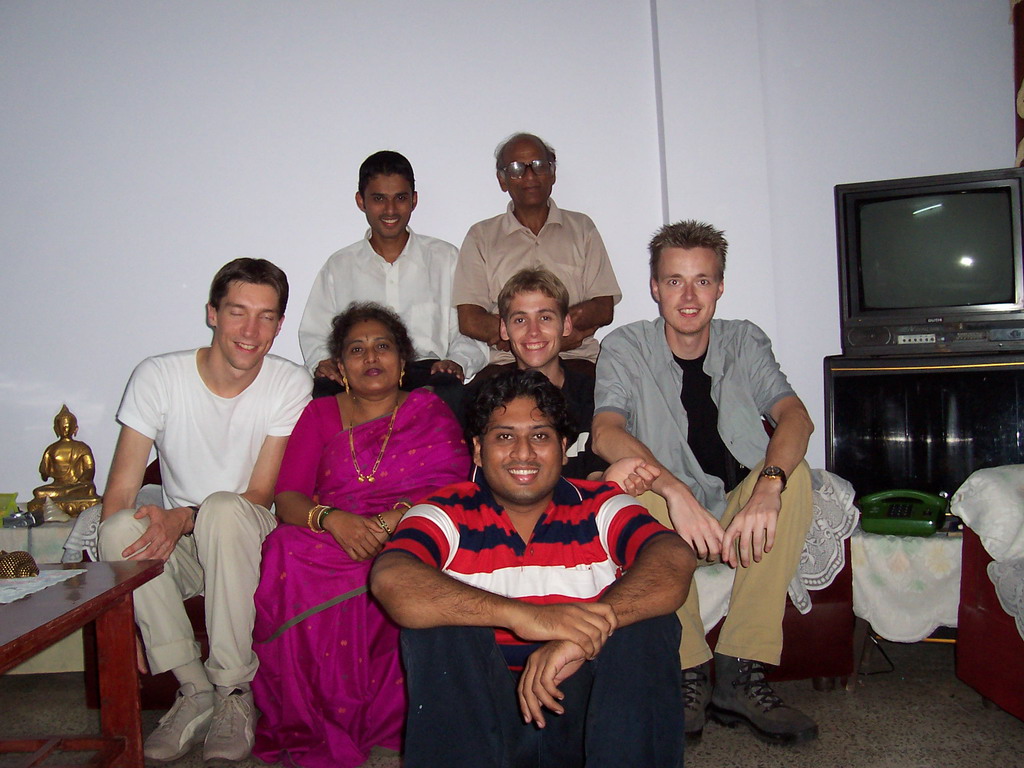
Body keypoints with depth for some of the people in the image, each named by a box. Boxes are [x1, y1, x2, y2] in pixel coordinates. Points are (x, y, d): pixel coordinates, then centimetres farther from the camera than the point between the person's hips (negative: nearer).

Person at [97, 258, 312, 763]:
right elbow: (120, 493, -11)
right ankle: (194, 690, -17)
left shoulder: (291, 386, -9)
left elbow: (261, 496, -11)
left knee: (222, 509, -35)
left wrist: (183, 519, -29)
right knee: (121, 528, -30)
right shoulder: (157, 376, -7)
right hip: (177, 549, 2)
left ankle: (234, 694, -21)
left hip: (250, 539, -1)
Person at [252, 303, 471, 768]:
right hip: (330, 540, 1)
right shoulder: (320, 415, 18)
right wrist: (332, 518, -18)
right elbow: (286, 498, 5)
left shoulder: (430, 412, 14)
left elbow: (453, 488, -2)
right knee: (289, 552, -33)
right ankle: (312, 727, -17)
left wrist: (391, 520, -21)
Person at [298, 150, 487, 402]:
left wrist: (457, 361, -11)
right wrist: (322, 362, -4)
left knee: (449, 389, -38)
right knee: (323, 389, -33)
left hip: (426, 373, -2)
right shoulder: (339, 266, 19)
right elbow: (314, 334, 19)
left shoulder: (446, 258, 16)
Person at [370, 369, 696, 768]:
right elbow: (390, 579, -24)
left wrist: (581, 635, -36)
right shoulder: (447, 515, -1)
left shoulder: (599, 507, 2)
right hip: (478, 712, 0)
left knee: (648, 624, -22)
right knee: (438, 619, -23)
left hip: (584, 711, 1)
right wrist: (523, 616, -36)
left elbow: (675, 559, -19)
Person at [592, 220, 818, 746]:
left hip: (741, 516, 2)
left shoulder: (744, 342, 3)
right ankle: (686, 672, -22)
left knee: (793, 473, -27)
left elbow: (795, 415, -15)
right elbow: (606, 433, -23)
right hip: (664, 524, -2)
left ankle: (738, 676, -22)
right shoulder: (625, 348, -4)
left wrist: (768, 487, -36)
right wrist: (675, 490, -40)